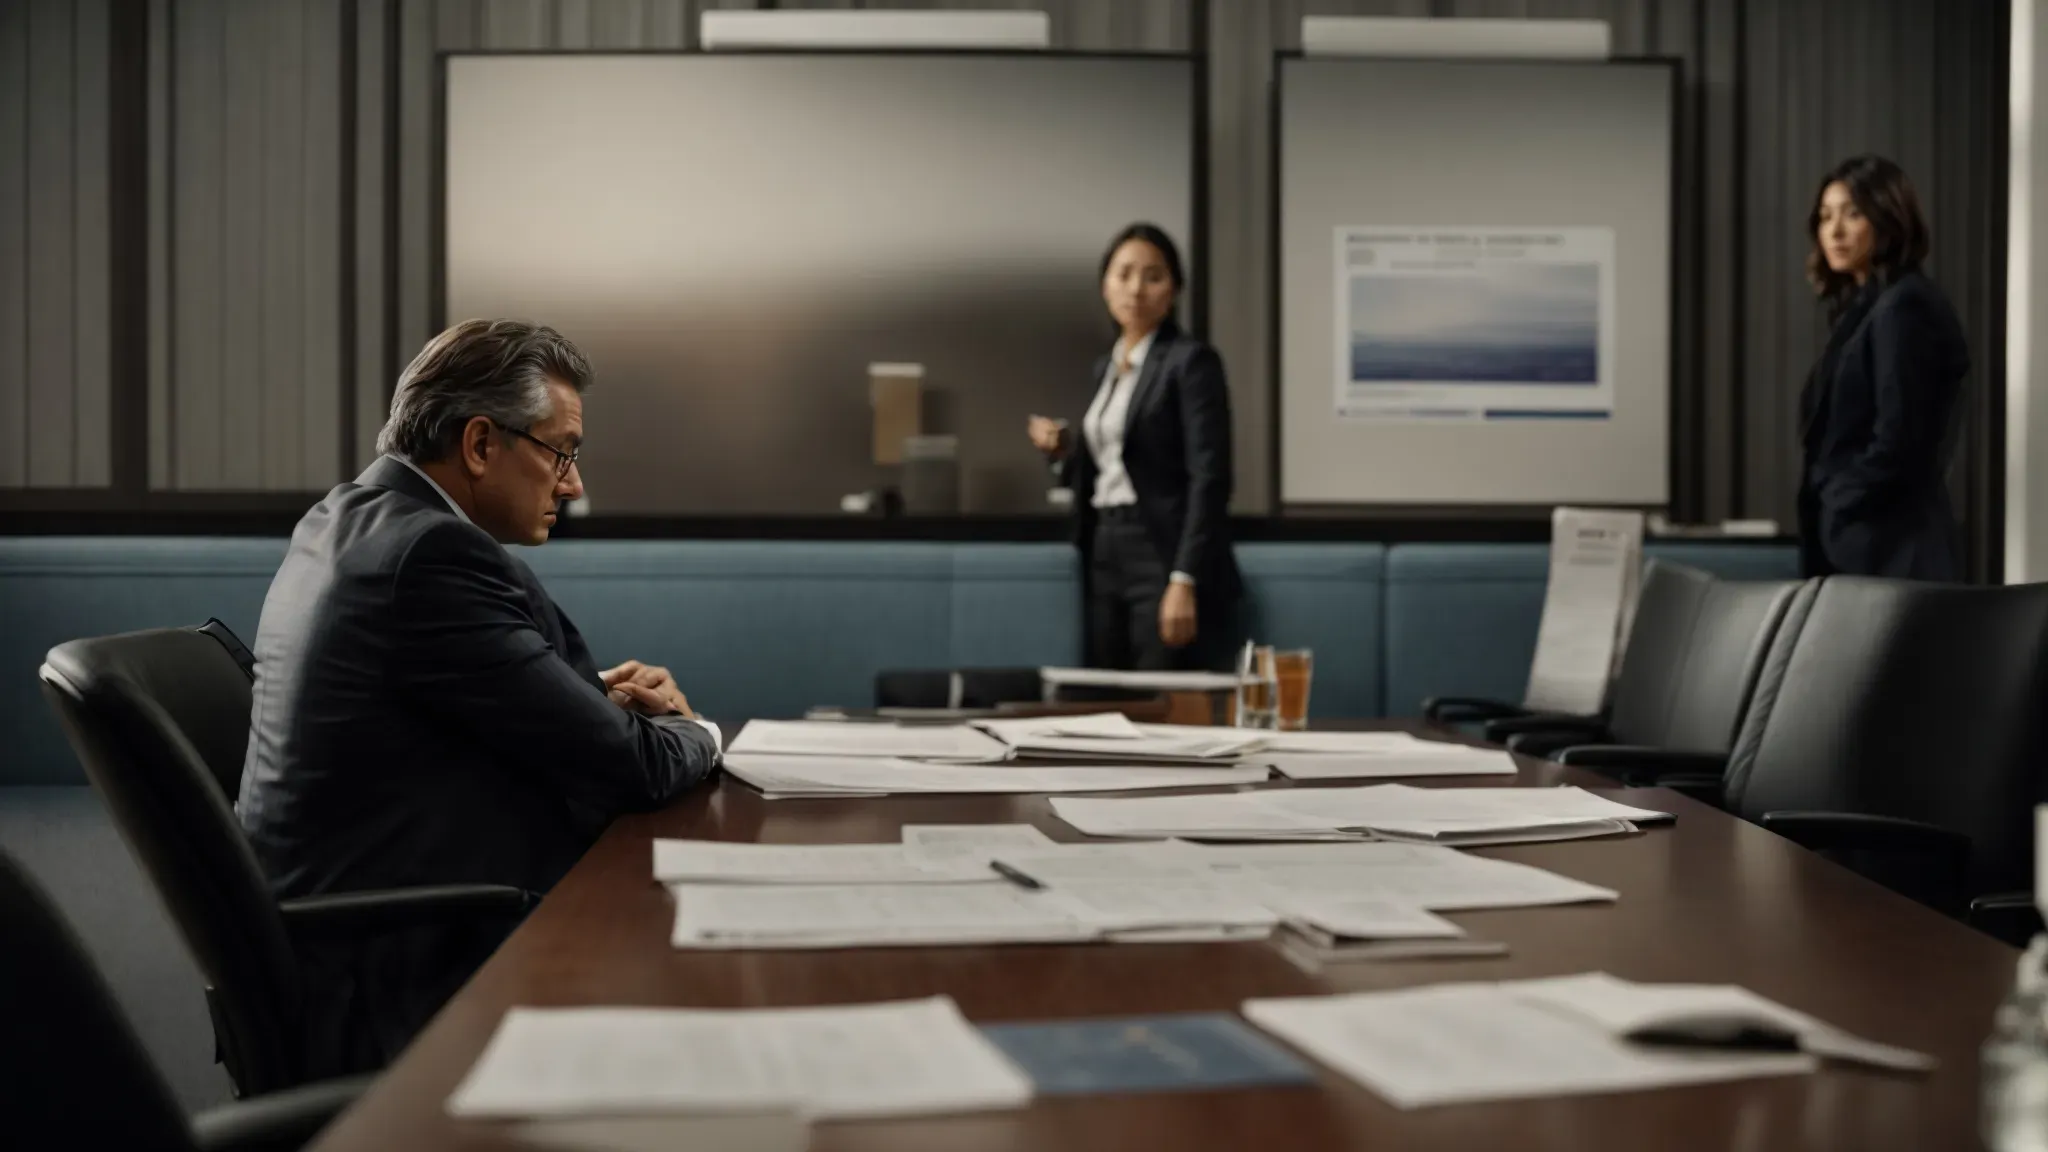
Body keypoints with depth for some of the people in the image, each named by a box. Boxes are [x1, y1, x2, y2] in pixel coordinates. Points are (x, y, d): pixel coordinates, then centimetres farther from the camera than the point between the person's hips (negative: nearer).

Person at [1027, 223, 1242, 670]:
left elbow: (1209, 478, -14)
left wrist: (1184, 581, -22)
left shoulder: (1191, 360, -7)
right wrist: (1065, 452, 3)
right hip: (1104, 558, 7)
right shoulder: (1105, 367, 16)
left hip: (1163, 561, -7)